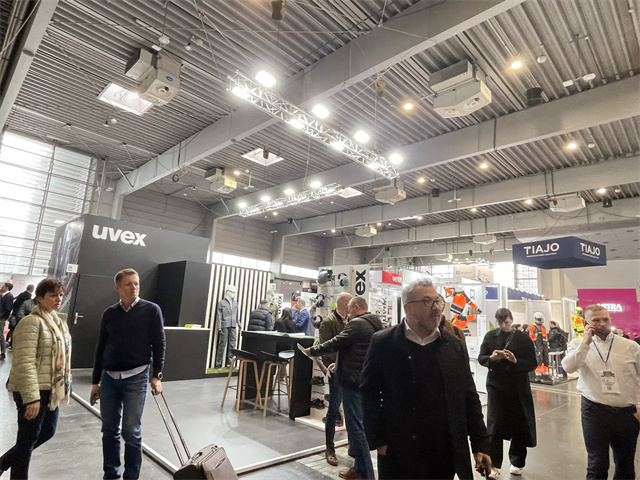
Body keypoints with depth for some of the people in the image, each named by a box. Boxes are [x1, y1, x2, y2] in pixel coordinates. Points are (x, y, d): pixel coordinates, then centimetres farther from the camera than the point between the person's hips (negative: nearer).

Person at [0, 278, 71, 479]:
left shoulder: (59, 320, 8)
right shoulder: (32, 322, -19)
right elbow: (25, 363, -22)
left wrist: (64, 384, 18)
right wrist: (31, 398, -23)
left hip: (51, 389, 9)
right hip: (34, 391, -9)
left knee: (48, 431, 20)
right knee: (28, 439, 7)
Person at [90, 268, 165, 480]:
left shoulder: (151, 310, -5)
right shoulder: (109, 313, 6)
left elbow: (159, 344, -5)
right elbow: (101, 348, 12)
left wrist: (157, 376, -10)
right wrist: (96, 381, 12)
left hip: (136, 378, -4)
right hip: (109, 378, 4)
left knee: (131, 432, 0)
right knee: (109, 431, 12)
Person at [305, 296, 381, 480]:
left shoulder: (357, 324, -19)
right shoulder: (375, 323, 10)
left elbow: (334, 343, -18)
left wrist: (312, 351, -4)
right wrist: (339, 364, 23)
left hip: (353, 381, -10)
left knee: (355, 425, 1)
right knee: (359, 423, 20)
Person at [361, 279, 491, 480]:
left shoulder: (454, 346, 4)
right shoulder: (383, 343, -8)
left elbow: (469, 398, 7)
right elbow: (368, 394, -5)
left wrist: (480, 445, 4)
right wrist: (378, 441, -8)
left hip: (447, 454, 3)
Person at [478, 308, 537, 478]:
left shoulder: (523, 338, -3)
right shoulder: (490, 336, 2)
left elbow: (532, 364, -5)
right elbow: (481, 358, 2)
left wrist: (516, 361, -22)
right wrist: (491, 358, -19)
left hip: (518, 388, 0)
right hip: (496, 386, 0)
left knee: (519, 426, 12)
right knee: (494, 427, -1)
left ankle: (517, 462, 32)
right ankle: (494, 465, 9)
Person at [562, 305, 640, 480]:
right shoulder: (578, 344, -2)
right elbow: (568, 367, -18)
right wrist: (585, 343, -20)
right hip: (595, 410, -2)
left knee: (625, 464, 19)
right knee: (597, 465, 6)